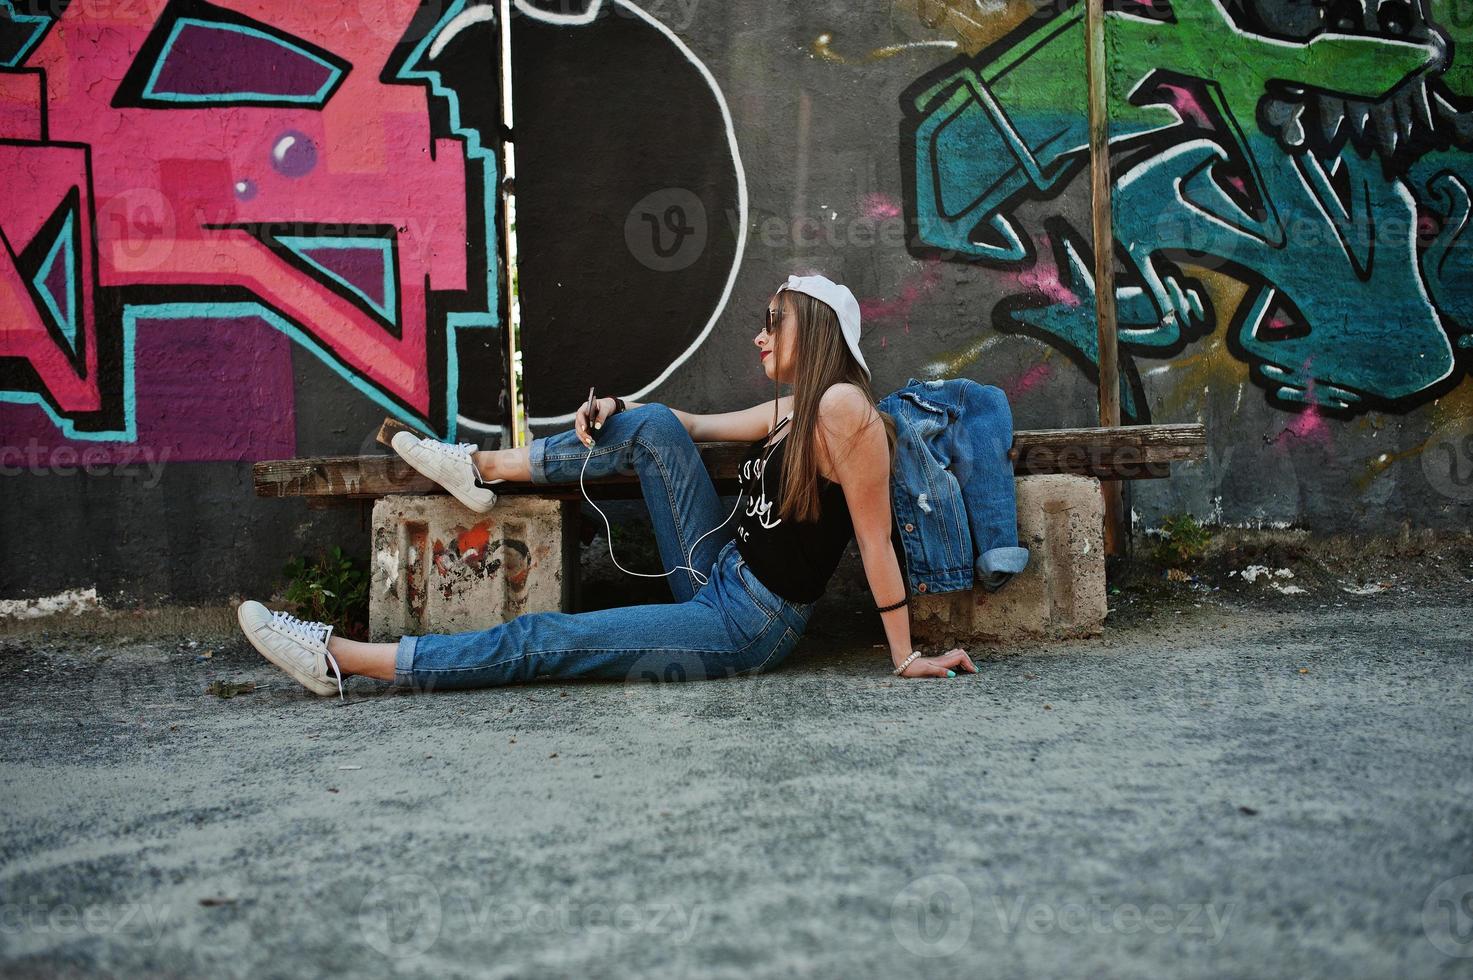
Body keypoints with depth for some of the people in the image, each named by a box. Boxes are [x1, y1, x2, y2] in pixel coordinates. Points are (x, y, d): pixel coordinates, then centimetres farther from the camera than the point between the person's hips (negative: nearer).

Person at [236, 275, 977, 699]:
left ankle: (341, 659, -11)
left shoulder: (844, 411, -19)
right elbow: (699, 426, 24)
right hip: (716, 576, 9)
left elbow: (876, 543, -19)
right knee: (650, 426, 0)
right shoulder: (790, 409, 9)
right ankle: (480, 469, 10)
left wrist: (907, 657, -17)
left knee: (545, 640, -12)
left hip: (746, 628, -9)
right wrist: (615, 413, 6)